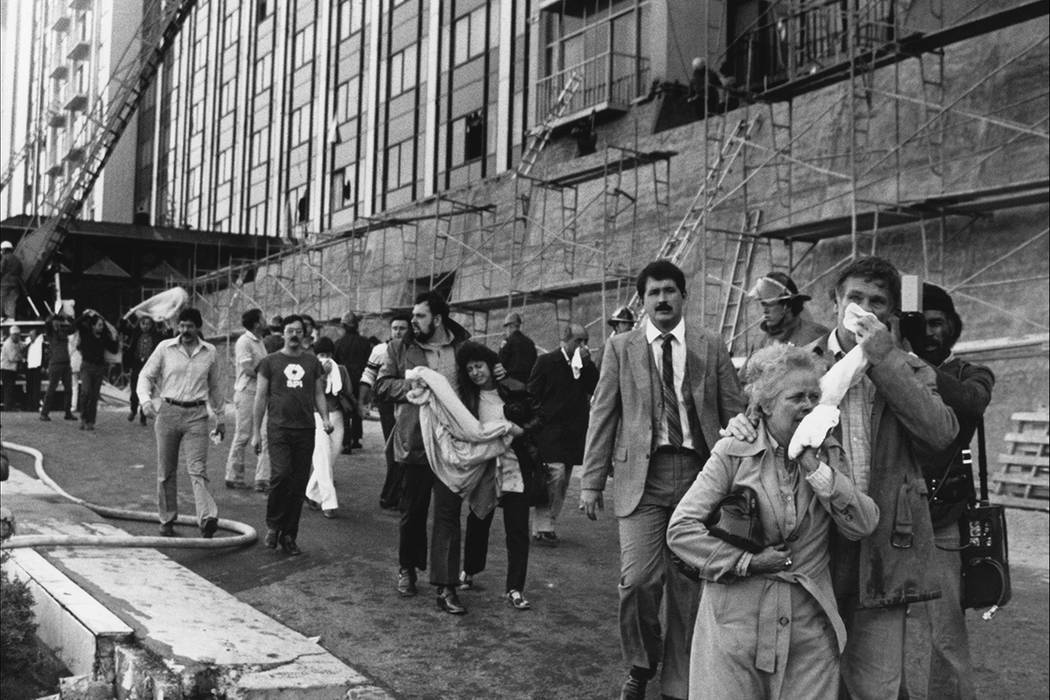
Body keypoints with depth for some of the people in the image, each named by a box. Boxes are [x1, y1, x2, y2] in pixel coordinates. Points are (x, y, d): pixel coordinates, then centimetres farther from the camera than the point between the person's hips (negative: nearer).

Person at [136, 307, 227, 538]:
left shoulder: (210, 352, 7)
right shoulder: (165, 348, 2)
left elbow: (215, 387, 18)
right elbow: (146, 375, 6)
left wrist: (221, 418, 21)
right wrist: (145, 400, -13)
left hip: (196, 415, 0)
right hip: (168, 412, 1)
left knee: (197, 469, -12)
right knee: (166, 471, 7)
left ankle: (207, 519, -24)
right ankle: (167, 520, 19)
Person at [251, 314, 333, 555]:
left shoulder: (312, 362, 13)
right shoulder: (270, 362, 5)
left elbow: (318, 393, 15)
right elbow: (261, 398, 6)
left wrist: (325, 418, -3)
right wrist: (256, 433, 2)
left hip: (305, 430, 3)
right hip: (278, 428, -3)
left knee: (299, 484, 3)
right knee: (281, 475, -19)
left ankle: (289, 536, 14)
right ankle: (273, 526, 1)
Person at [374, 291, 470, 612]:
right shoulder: (401, 348, 4)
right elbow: (382, 385, 0)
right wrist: (412, 387, -13)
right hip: (415, 441, 0)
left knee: (448, 514, -2)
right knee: (412, 511, 12)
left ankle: (446, 588, 0)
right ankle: (407, 569, 34)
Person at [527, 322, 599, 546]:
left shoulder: (586, 365, 13)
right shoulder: (546, 361, 0)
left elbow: (597, 389, -2)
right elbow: (532, 395, 0)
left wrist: (587, 363, -9)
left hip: (574, 433, 5)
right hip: (550, 431, -5)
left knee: (562, 482, 8)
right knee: (555, 474, -16)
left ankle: (549, 526, 18)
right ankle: (541, 528, -9)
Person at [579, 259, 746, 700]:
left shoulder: (711, 348, 9)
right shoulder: (621, 348, 8)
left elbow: (735, 413, 9)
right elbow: (602, 415, 6)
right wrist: (591, 482, 2)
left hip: (698, 473, 1)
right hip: (642, 475, -1)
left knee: (686, 587, 4)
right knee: (638, 579, -14)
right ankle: (641, 664, 12)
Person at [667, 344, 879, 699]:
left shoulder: (828, 454, 7)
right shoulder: (733, 453, -5)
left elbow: (864, 526, -5)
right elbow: (681, 528, -7)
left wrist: (816, 468, -11)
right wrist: (747, 563, -11)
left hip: (810, 627, 3)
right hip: (735, 626, -3)